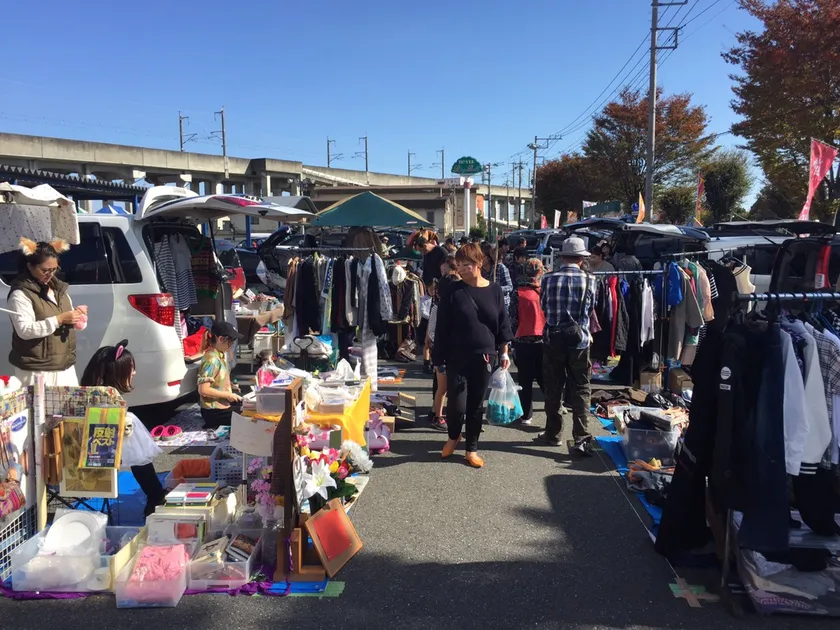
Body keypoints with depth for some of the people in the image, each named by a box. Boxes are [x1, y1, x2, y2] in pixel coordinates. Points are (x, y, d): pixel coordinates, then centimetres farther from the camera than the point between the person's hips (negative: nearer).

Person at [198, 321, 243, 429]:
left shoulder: (220, 355, 5)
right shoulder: (212, 360, -23)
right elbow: (203, 390, -27)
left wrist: (230, 386, 5)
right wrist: (228, 395, -19)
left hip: (223, 407, 9)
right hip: (215, 411, -9)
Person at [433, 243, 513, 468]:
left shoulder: (494, 291, 1)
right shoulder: (452, 291, -5)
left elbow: (502, 323, 9)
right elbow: (442, 327, -3)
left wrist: (503, 352, 6)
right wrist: (439, 357, -4)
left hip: (484, 357, 2)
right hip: (457, 357, -2)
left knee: (476, 405, 9)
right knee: (457, 405, -4)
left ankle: (472, 449, 24)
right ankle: (453, 436, 28)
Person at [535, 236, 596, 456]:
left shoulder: (548, 279, -6)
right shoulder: (589, 280, -6)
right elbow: (590, 308, 7)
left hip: (553, 339, 1)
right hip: (579, 339, -1)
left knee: (553, 388, 11)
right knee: (580, 390, 4)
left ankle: (552, 433, 22)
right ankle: (581, 439, -1)